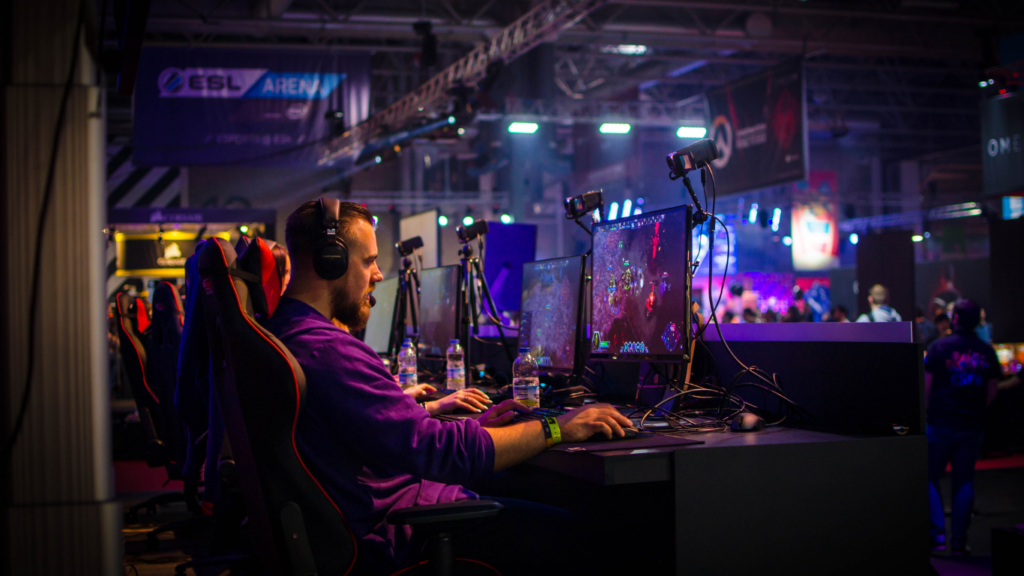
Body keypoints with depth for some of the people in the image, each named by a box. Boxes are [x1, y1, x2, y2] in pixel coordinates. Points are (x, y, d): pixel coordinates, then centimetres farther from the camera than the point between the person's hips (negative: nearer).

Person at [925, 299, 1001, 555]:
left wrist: (924, 414, 5)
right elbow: (992, 392, 9)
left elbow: (926, 387, -7)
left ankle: (937, 535, -3)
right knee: (964, 481, 9)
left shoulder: (939, 347, -7)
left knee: (930, 478, 6)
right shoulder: (987, 352, 4)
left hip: (941, 424, -3)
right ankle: (959, 541, 9)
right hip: (974, 426, 3)